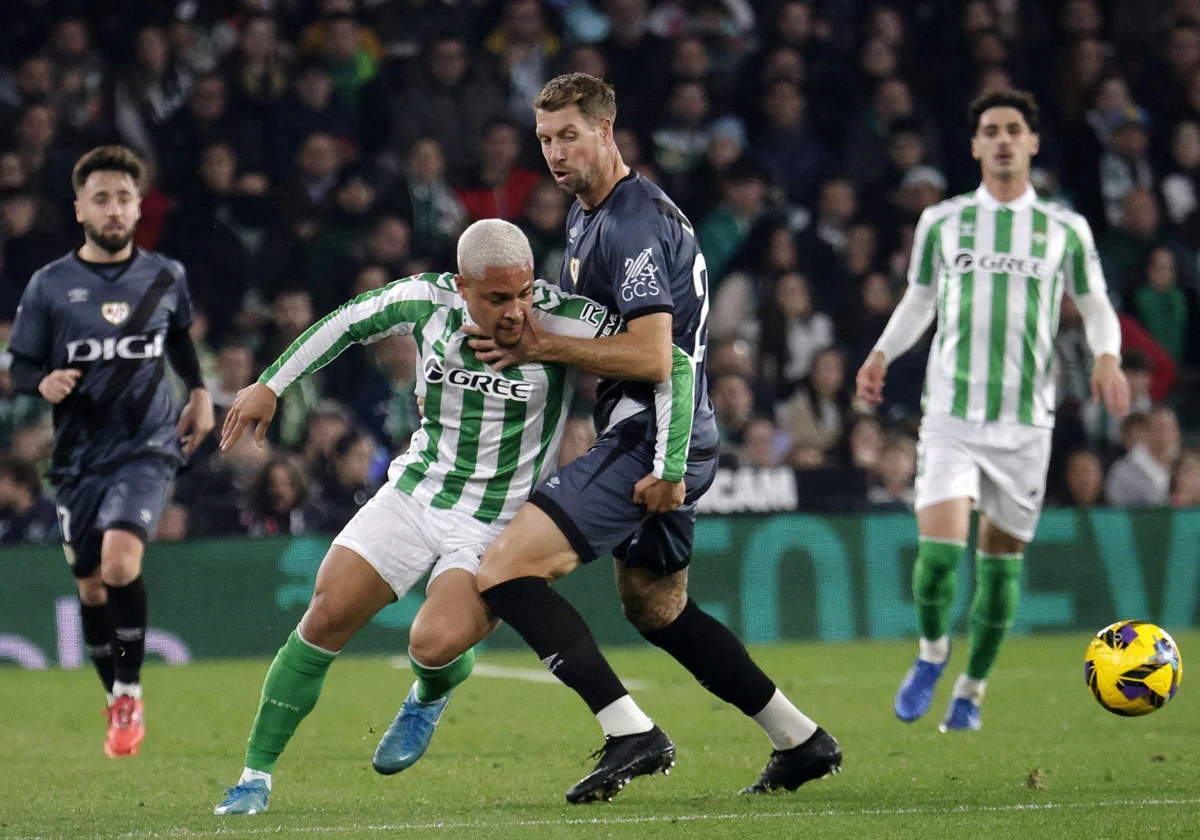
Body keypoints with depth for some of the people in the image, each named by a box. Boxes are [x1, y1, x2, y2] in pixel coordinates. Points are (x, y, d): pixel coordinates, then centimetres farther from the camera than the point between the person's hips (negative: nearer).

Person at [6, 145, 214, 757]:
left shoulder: (166, 277, 4)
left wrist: (199, 392, 15)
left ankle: (130, 692, -9)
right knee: (91, 587, 8)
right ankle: (118, 705, 29)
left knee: (120, 558, -25)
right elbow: (20, 367, 2)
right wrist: (44, 382, -18)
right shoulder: (49, 286, -1)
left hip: (147, 447, -1)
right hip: (79, 454, 1)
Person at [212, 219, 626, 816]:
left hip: (499, 527, -4)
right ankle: (256, 777, 6)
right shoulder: (430, 301, -9)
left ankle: (430, 699, 15)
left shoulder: (562, 320, -21)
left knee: (436, 644, -25)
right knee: (325, 618, -7)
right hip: (416, 493, 4)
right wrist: (270, 385, 12)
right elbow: (350, 321, 11)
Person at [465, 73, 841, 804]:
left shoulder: (632, 224, -17)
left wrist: (544, 346, -18)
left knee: (505, 571, -17)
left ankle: (631, 734, -21)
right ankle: (803, 742, 30)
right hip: (672, 443, 11)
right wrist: (531, 325, 14)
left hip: (651, 440, -11)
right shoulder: (587, 214, 16)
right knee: (657, 607, 25)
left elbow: (652, 357, -24)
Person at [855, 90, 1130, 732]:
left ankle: (972, 690, 23)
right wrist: (882, 352, 6)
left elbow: (1095, 305, 15)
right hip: (951, 414, -1)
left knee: (1001, 559, 5)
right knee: (939, 549, -16)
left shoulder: (1065, 229, 7)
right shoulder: (942, 221, 8)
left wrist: (1107, 355, -5)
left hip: (1026, 422, 1)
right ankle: (932, 651, 13)